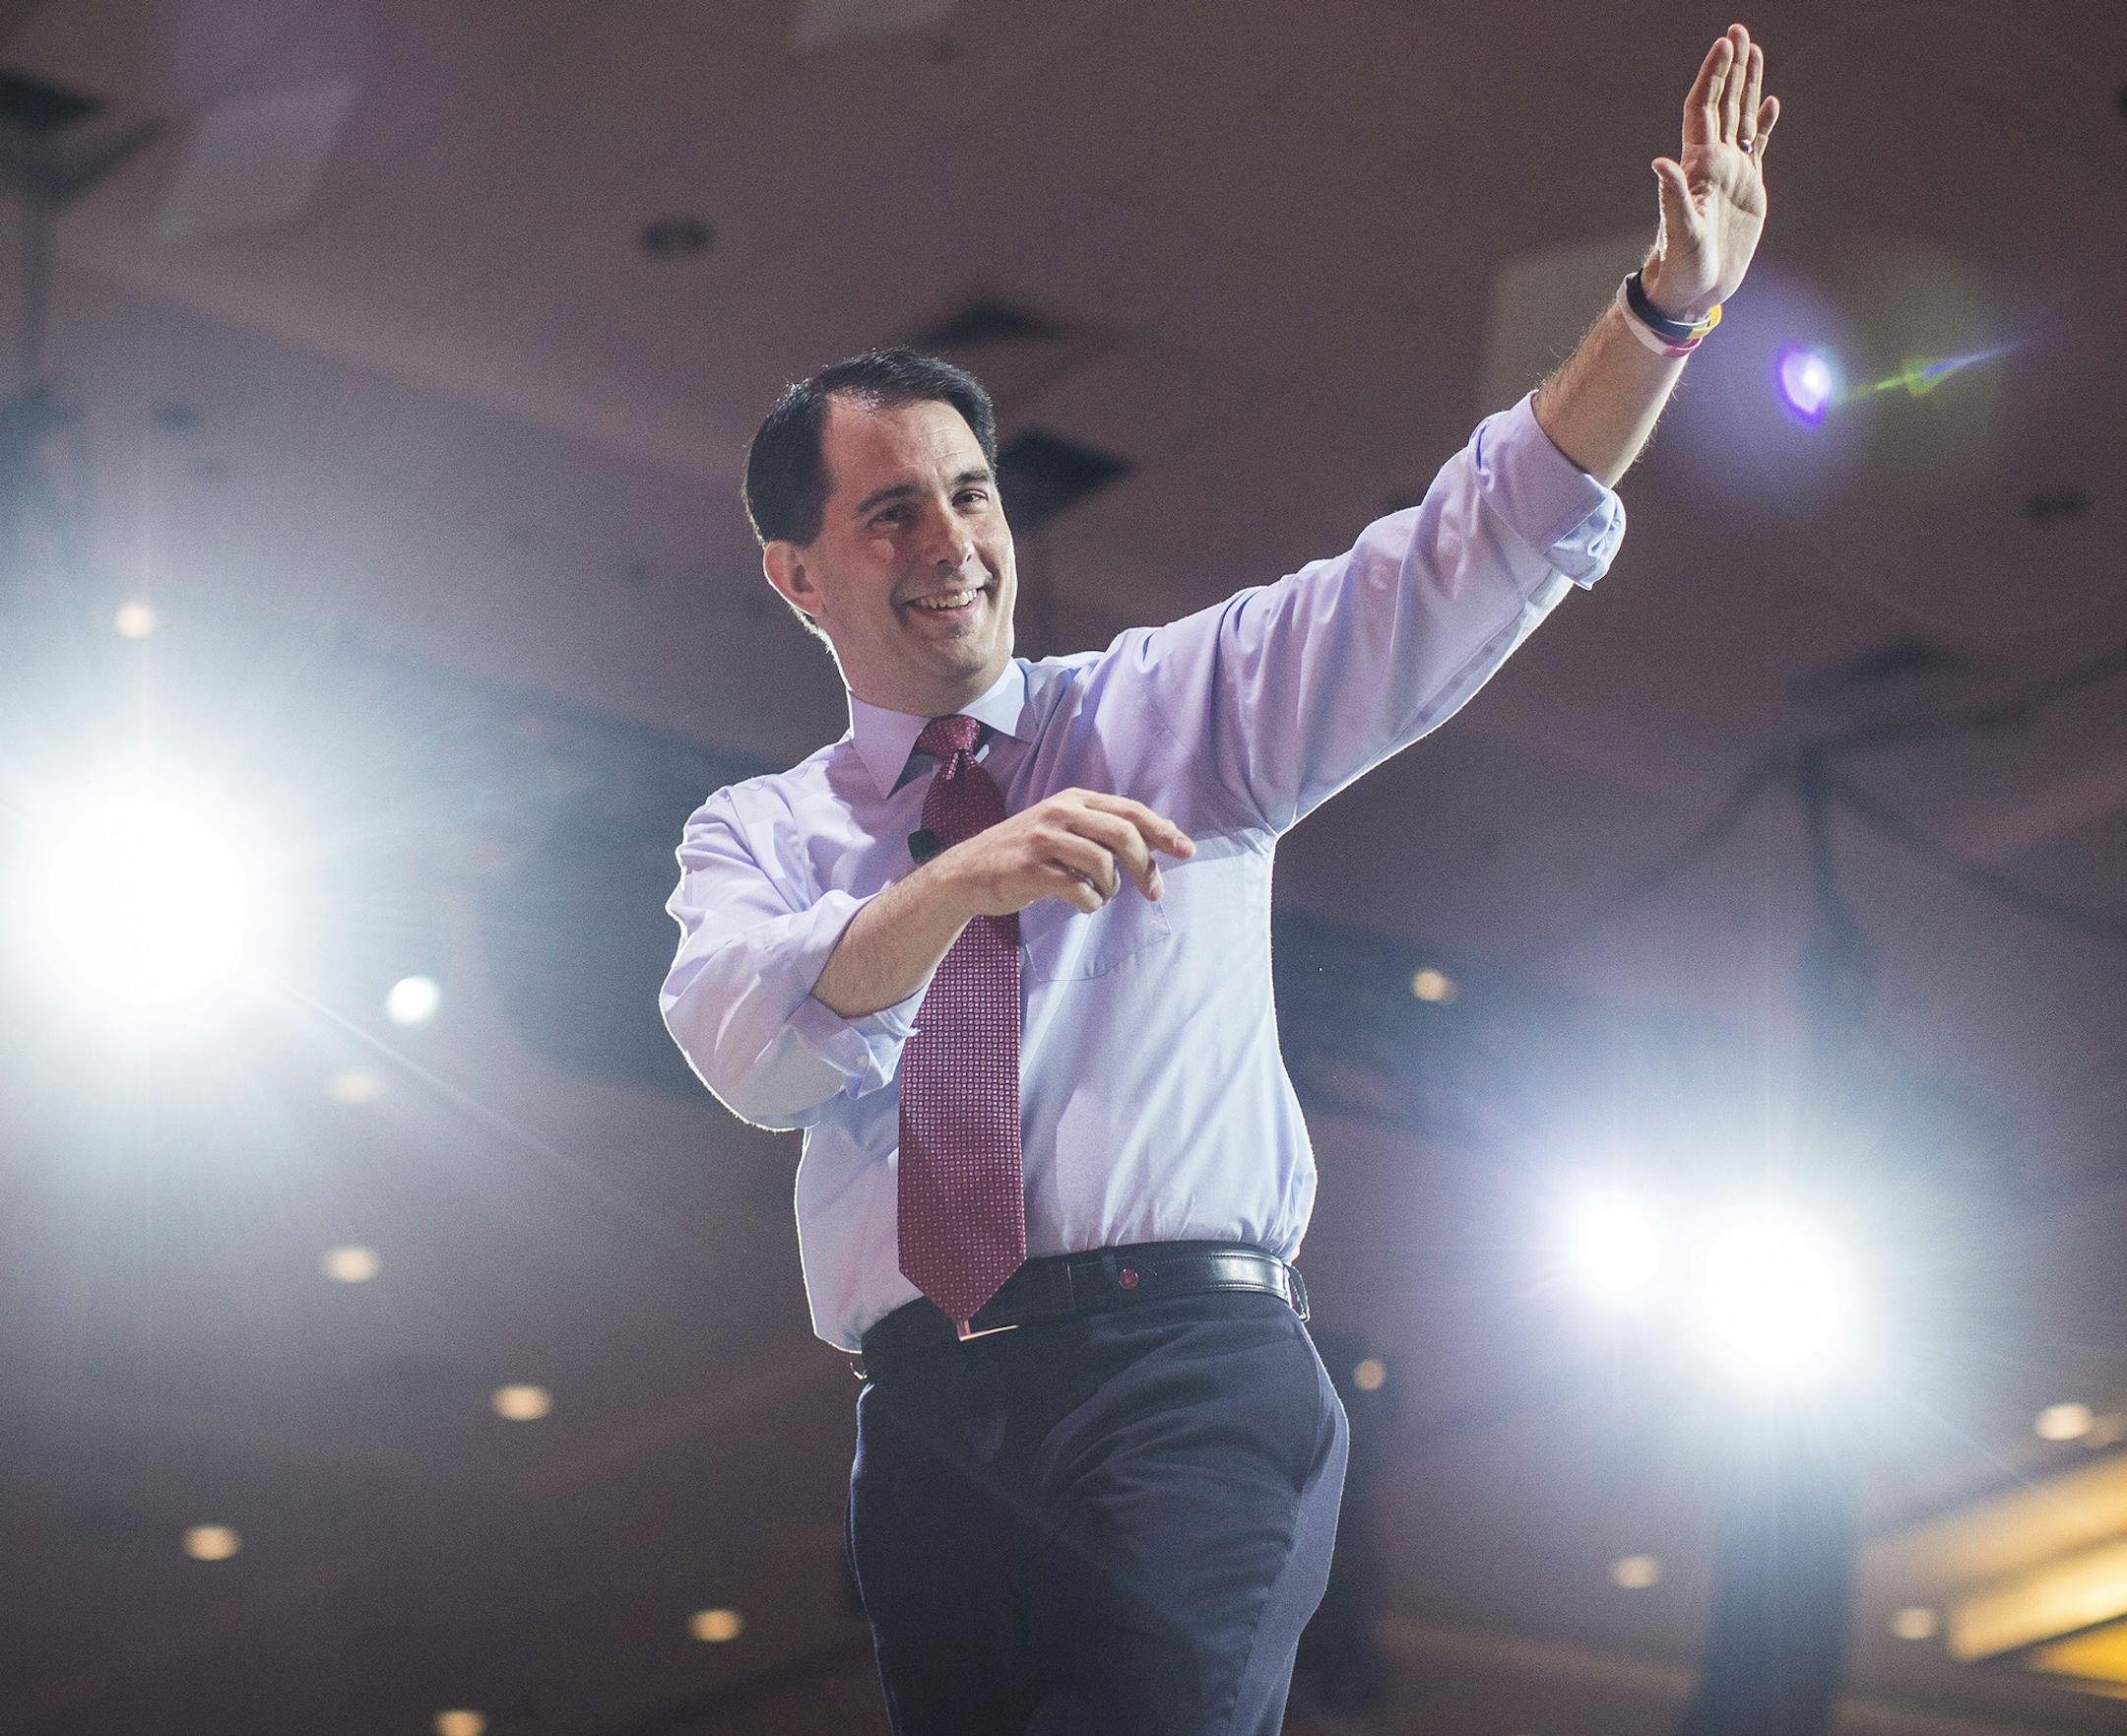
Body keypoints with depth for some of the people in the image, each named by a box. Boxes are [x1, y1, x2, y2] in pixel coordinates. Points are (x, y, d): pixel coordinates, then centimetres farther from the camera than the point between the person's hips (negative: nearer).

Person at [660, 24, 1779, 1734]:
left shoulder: (1176, 709, 16)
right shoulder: (759, 837, 16)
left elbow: (1459, 565, 7)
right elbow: (753, 1047, -6)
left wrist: (1672, 303, -4)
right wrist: (960, 882, -23)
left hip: (1189, 1362, -2)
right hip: (934, 1418, 2)